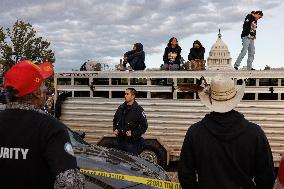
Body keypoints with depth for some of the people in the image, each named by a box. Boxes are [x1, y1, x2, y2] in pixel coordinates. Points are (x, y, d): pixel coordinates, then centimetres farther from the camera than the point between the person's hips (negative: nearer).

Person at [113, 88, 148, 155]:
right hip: (120, 141, 6)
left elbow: (144, 126, -7)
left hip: (132, 142, -6)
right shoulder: (121, 108, 11)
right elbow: (115, 120, 26)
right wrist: (115, 129, 8)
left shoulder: (138, 109, -6)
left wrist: (133, 133, -15)